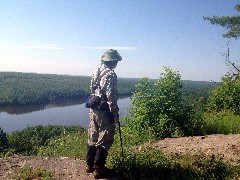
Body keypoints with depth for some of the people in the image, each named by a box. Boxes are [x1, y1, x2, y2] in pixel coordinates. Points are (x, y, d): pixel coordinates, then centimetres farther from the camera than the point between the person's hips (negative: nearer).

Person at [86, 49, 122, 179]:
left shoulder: (96, 72, 10)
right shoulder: (111, 74, -15)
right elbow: (111, 96, -20)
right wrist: (115, 113, -14)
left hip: (93, 110, 8)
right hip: (104, 111, -8)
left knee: (92, 138, 15)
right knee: (104, 140, 2)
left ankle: (89, 165, 26)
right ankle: (99, 169, 8)